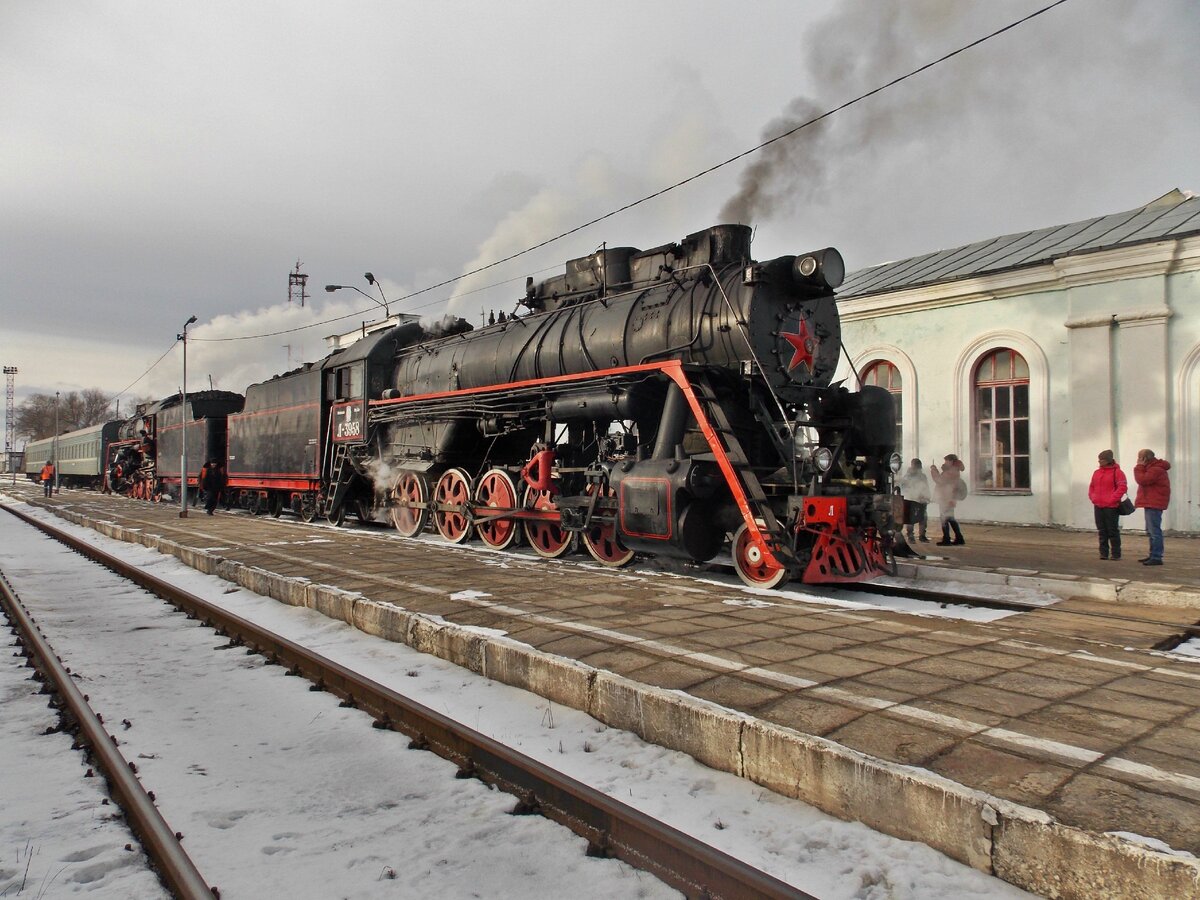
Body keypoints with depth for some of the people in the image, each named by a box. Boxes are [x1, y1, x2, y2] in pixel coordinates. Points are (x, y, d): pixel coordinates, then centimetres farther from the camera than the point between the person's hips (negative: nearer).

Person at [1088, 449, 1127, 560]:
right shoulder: (1097, 472, 13)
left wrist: (1112, 499, -16)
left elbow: (1122, 487, -13)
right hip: (1098, 506, 6)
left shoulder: (1116, 472, -7)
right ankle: (1103, 553, 13)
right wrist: (1092, 497, 6)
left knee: (1113, 531, -2)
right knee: (1102, 531, 8)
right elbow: (1091, 486, 21)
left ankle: (1116, 554, 5)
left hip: (1111, 507, -6)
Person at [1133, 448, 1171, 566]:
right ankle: (1153, 555, 23)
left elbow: (1142, 480, -22)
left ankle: (1157, 558, -13)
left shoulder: (1156, 469, -16)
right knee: (1151, 531, 16)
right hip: (1151, 503, 11)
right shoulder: (1152, 467, 18)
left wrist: (1139, 467, -14)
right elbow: (1145, 481, 17)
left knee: (1154, 531, -12)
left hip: (1154, 504, -11)